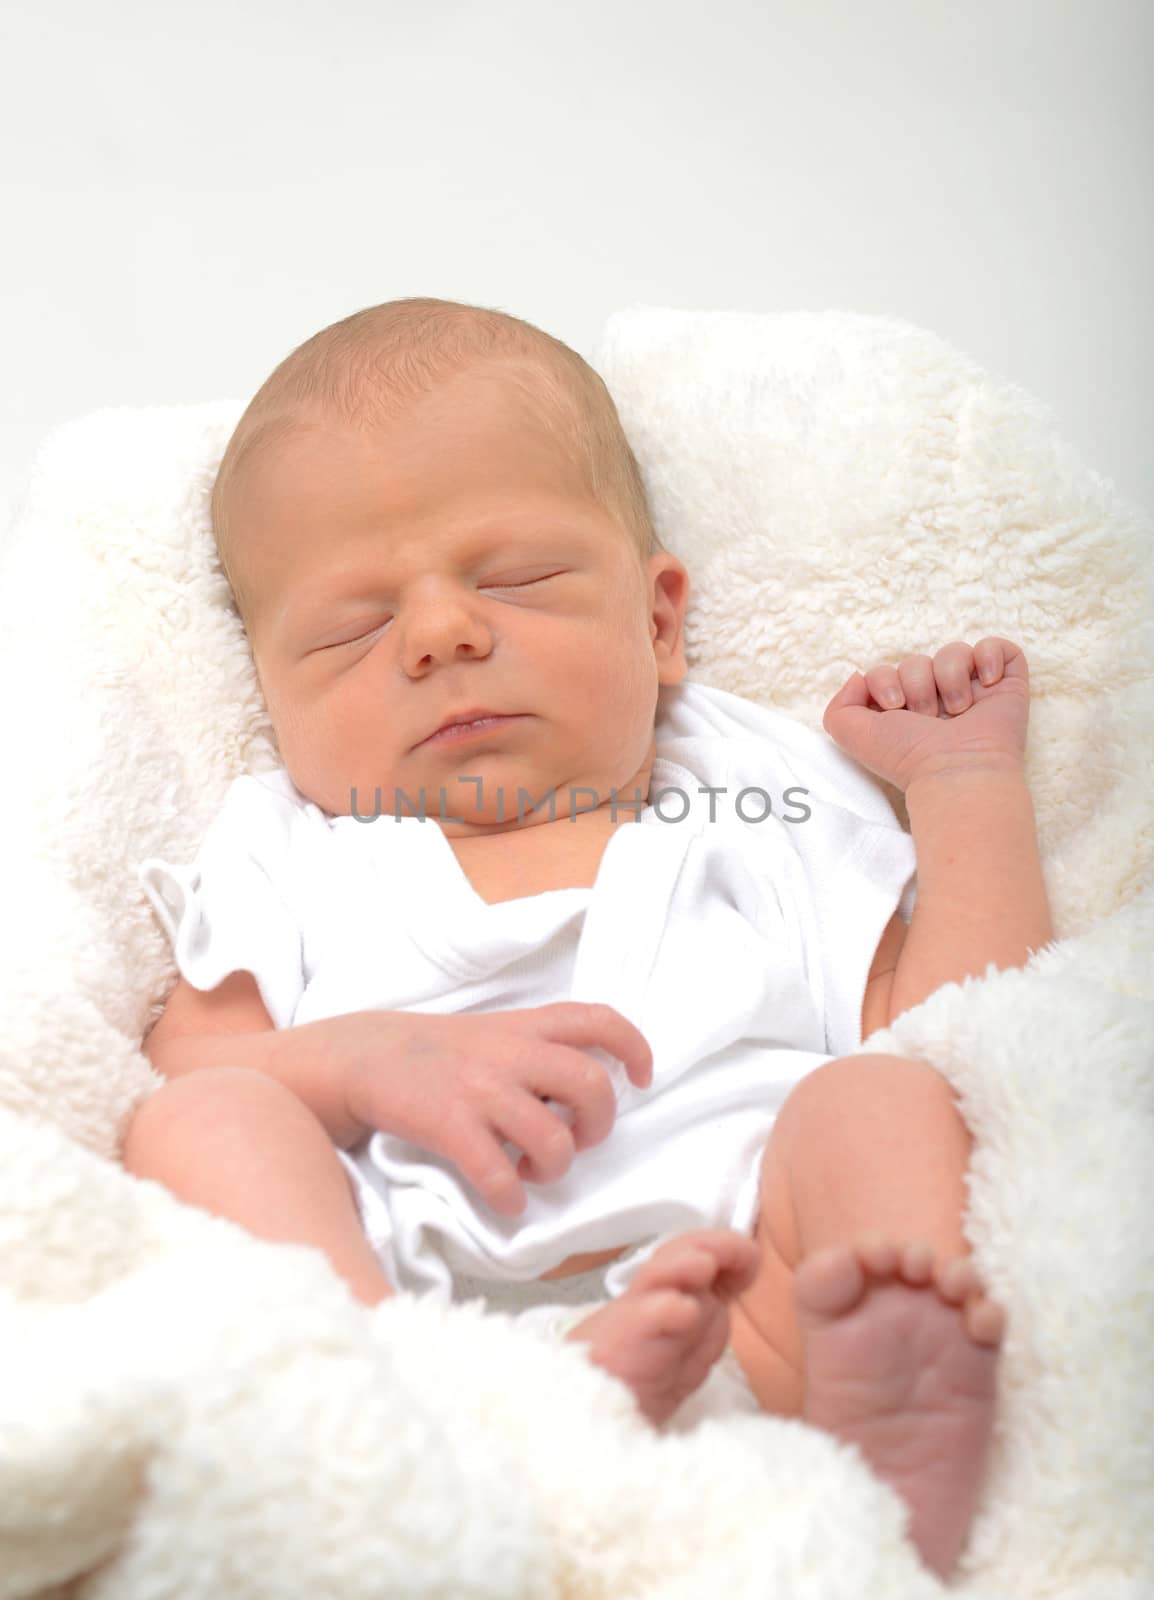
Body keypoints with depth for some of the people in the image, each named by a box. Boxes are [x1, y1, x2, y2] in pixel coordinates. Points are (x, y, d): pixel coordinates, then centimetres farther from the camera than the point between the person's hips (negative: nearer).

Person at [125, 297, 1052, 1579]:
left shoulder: (765, 814, 25)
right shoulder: (294, 860, 25)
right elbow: (172, 1086, 11)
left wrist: (964, 778, 20)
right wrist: (366, 1058, -9)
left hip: (745, 1261, 1)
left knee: (875, 1102, -22)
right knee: (205, 1120, -19)